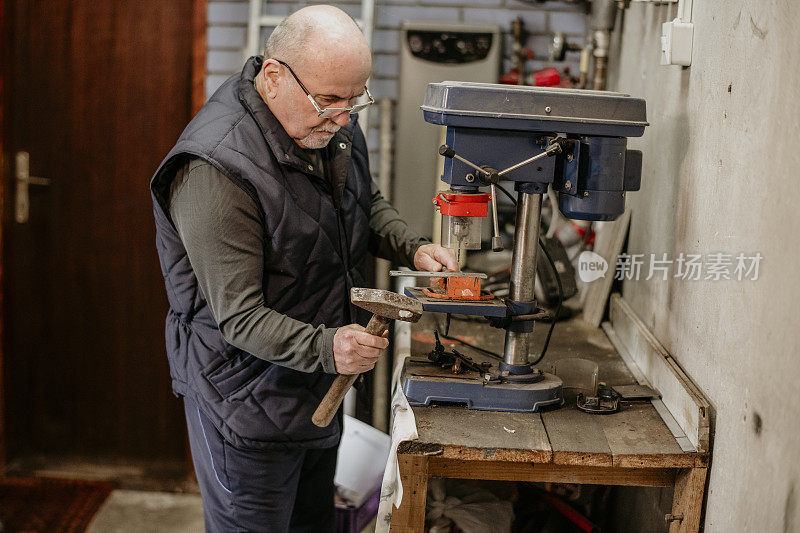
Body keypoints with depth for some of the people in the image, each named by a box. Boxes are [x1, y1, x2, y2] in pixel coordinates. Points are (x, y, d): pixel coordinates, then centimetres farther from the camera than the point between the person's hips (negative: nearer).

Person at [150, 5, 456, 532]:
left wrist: (413, 248, -5)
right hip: (248, 397, -8)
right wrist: (324, 347, -42)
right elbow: (239, 315, -27)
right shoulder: (215, 170, -29)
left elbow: (369, 204, 15)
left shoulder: (332, 124, -2)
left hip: (321, 387, 8)